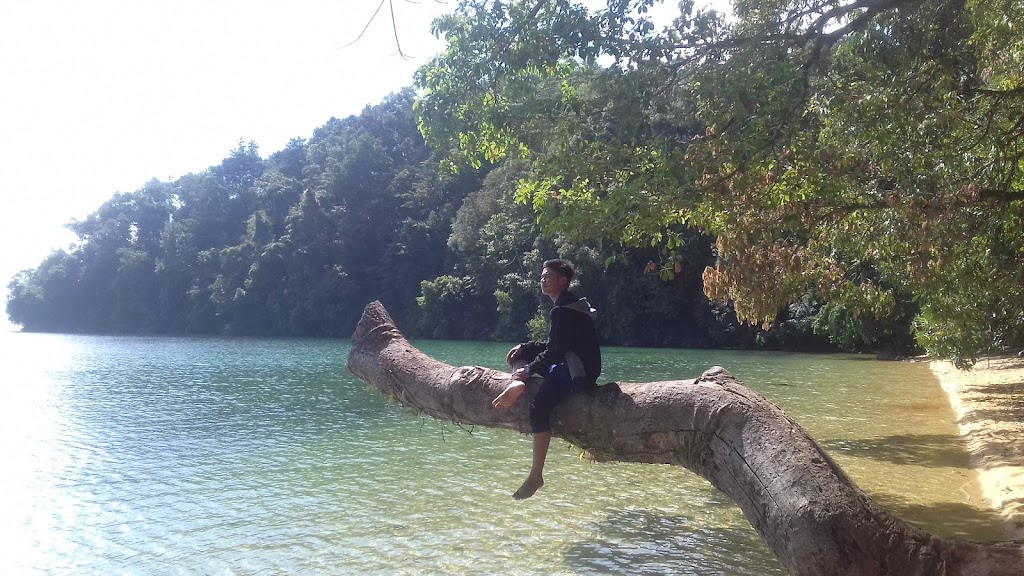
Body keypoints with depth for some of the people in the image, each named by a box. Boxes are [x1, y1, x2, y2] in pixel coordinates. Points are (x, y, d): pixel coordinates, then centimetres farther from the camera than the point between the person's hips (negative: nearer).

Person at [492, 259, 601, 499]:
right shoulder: (567, 306, 16)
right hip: (568, 367, 11)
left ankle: (536, 476, -28)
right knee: (520, 355, 16)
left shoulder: (563, 310, -16)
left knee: (539, 407, -28)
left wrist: (528, 371, -12)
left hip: (578, 373, -11)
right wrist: (524, 347, 11)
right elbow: (553, 346, 22)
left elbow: (554, 351, -21)